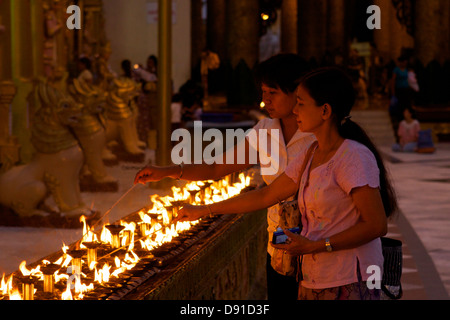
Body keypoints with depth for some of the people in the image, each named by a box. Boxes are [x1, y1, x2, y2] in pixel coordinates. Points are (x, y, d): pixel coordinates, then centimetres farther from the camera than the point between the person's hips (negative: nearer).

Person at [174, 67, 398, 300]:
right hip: (312, 282, 8)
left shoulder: (353, 157, -15)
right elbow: (266, 196, 19)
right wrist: (204, 210, 20)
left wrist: (315, 246, -19)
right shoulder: (311, 156, 11)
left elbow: (376, 225, -19)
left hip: (349, 285, -8)